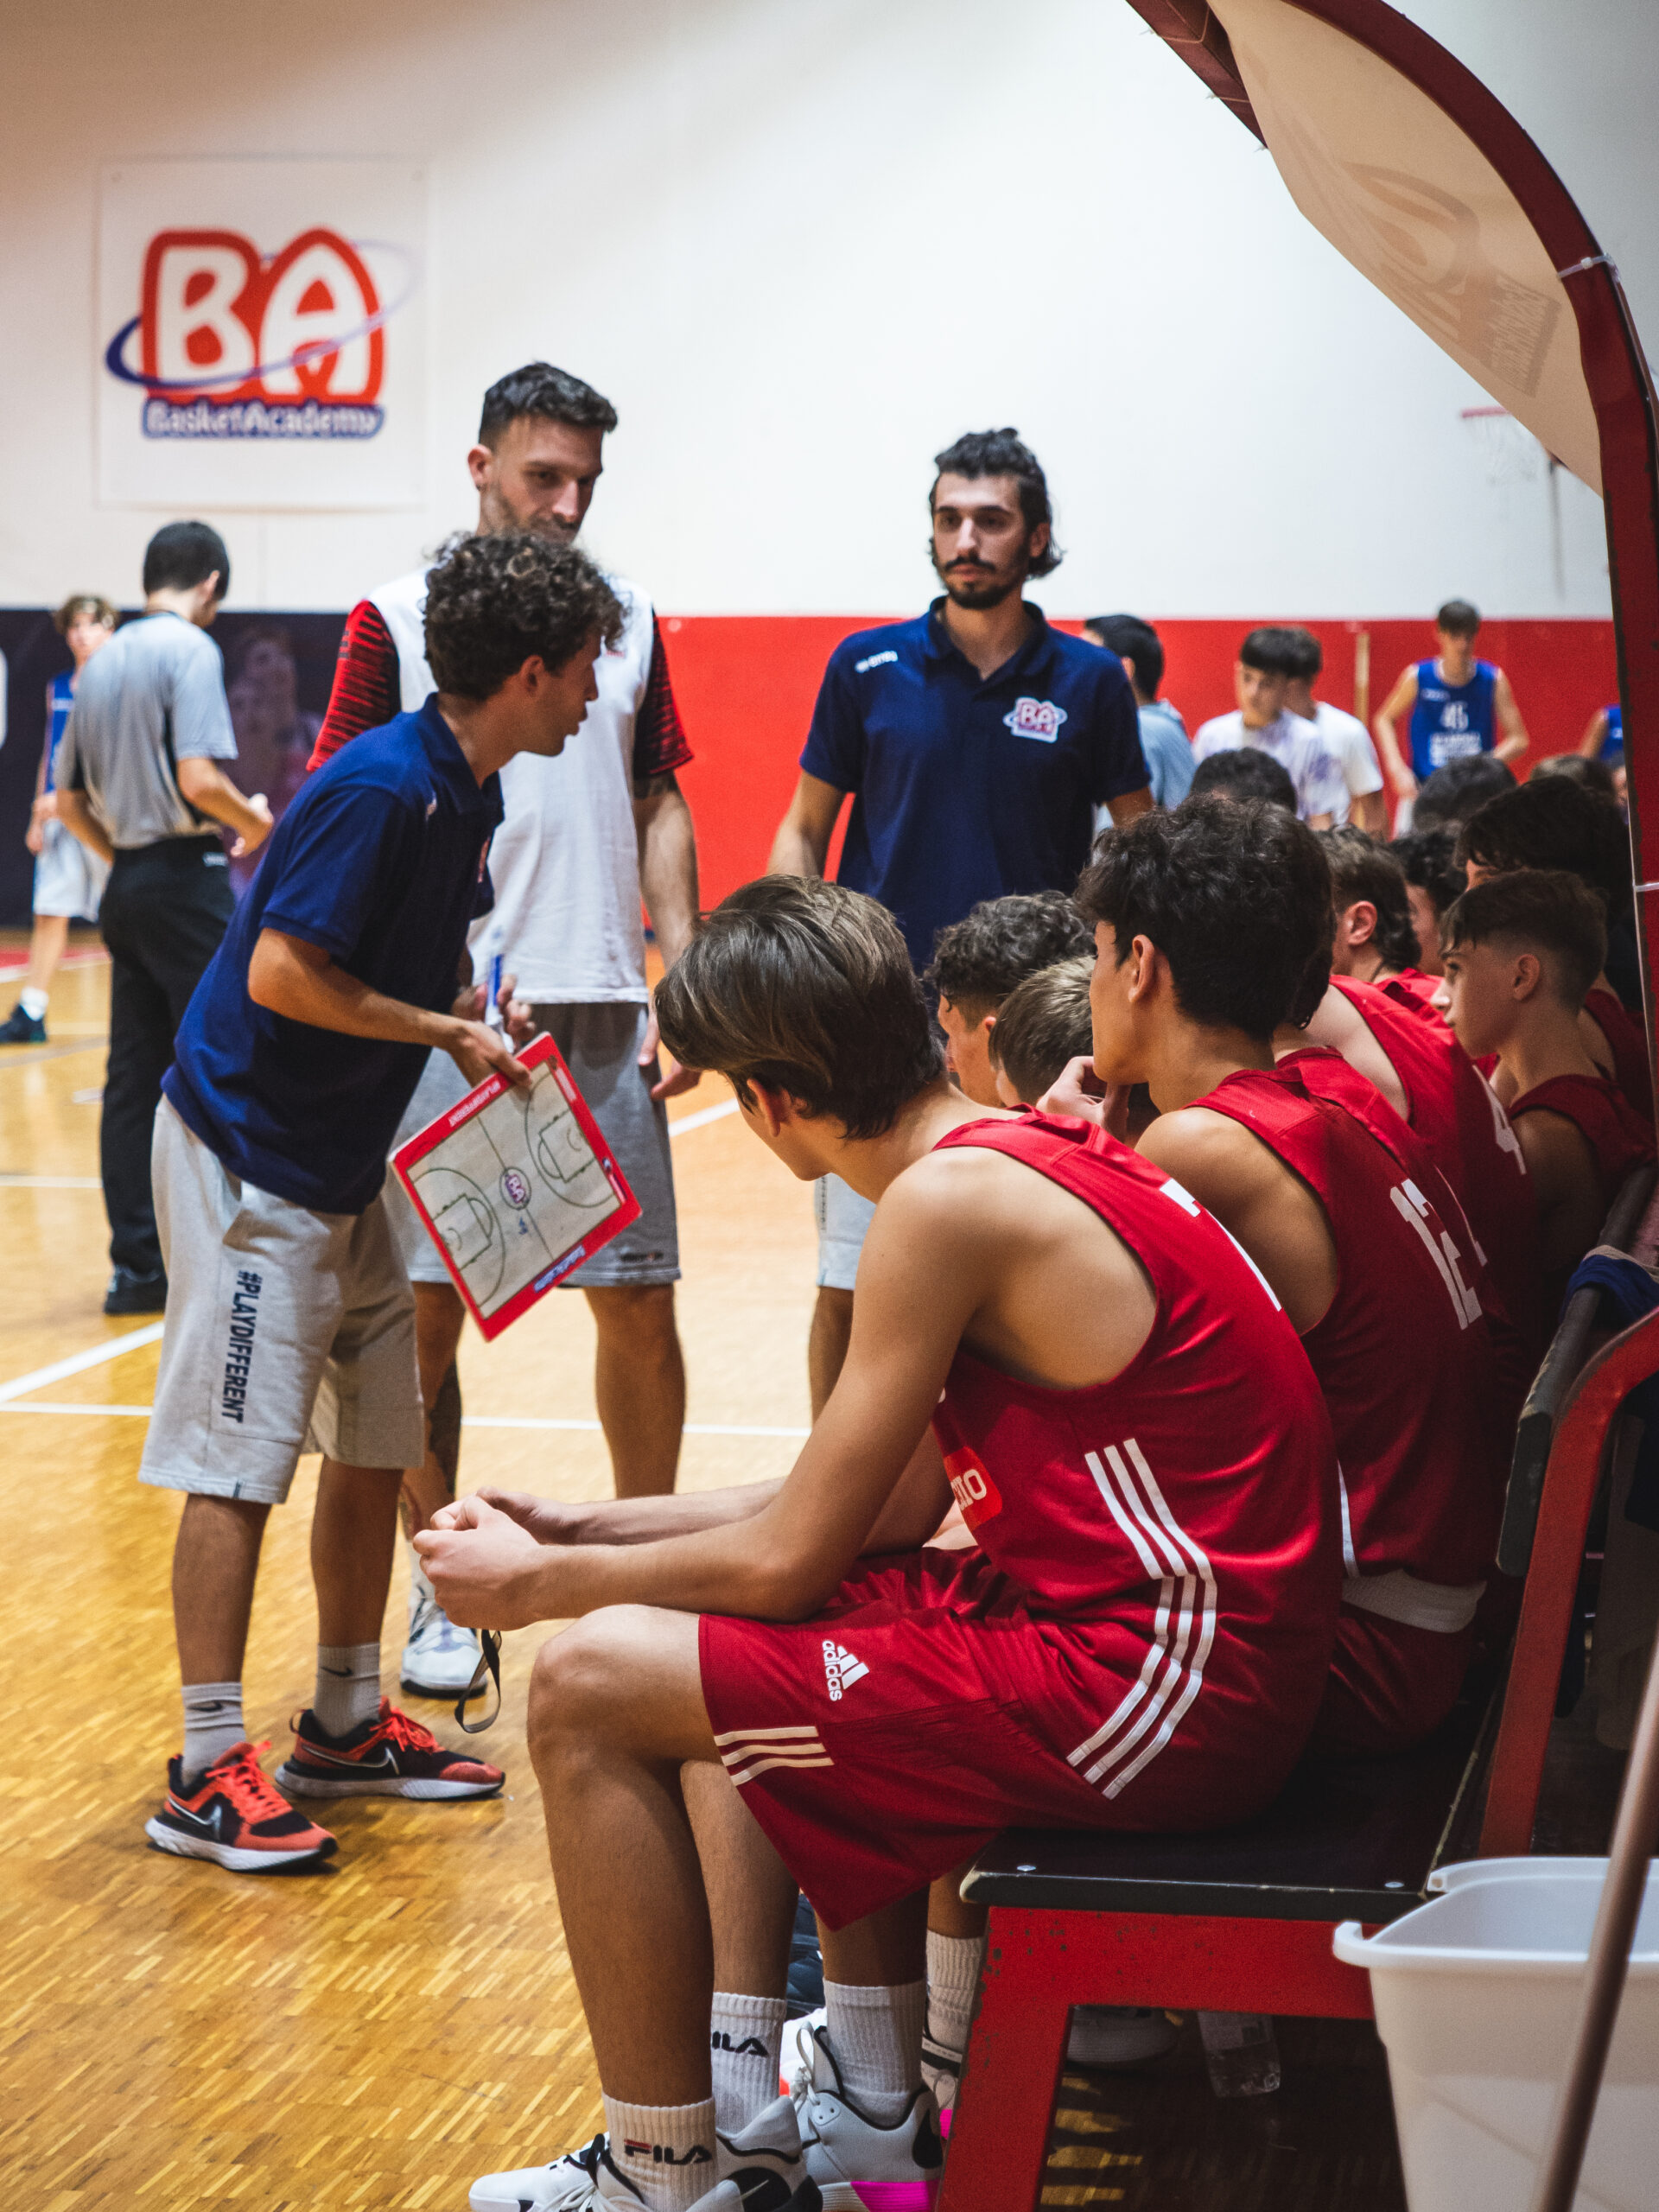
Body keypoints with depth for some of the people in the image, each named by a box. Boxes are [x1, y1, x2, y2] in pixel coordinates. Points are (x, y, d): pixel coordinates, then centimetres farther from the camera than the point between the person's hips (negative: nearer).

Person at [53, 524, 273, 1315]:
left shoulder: (99, 664, 13)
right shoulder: (190, 649, -10)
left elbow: (69, 801, 15)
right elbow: (199, 779, -21)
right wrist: (256, 822, -4)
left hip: (126, 886, 8)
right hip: (187, 879, -8)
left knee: (134, 1075, 8)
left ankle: (137, 1265, 10)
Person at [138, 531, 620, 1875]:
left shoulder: (468, 794, 7)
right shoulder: (380, 789, -22)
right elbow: (283, 975, -25)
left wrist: (474, 1033, 2)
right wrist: (449, 1030, -15)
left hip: (345, 1161, 10)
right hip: (245, 1155, -9)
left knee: (375, 1447, 13)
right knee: (238, 1463, -7)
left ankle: (346, 1727, 25)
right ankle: (208, 1775, -1)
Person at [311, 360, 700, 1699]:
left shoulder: (628, 619, 12)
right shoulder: (397, 620, 1)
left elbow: (659, 808, 15)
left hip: (601, 1010, 3)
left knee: (639, 1302, 5)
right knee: (427, 1311, 1)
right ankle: (443, 1589, 14)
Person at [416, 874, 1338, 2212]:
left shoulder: (949, 1200, -17)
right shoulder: (1033, 1157, 12)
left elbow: (790, 1558, -13)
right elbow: (883, 1507, 16)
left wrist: (545, 1584, 3)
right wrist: (587, 1533, 18)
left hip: (1151, 1695, -10)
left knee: (591, 1687, -7)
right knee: (736, 1636, 24)